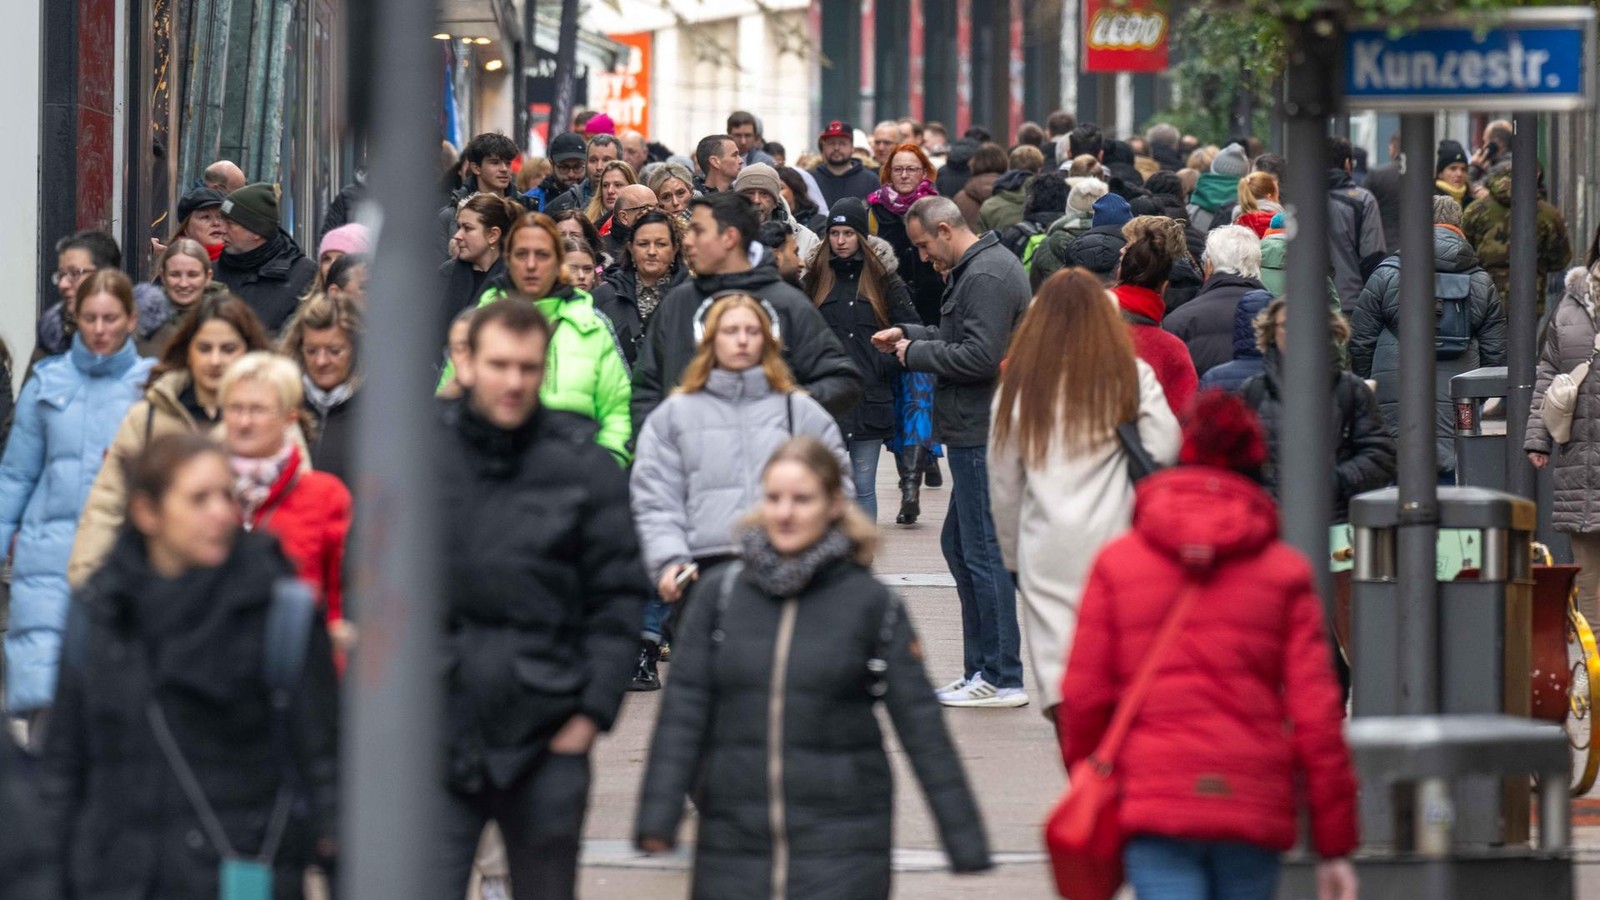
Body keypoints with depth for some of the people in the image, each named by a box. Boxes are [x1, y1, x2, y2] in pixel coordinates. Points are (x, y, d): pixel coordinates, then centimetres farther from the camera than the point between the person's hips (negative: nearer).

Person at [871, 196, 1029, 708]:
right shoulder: (982, 268, 17)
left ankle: (1003, 679, -4)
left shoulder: (987, 277, -17)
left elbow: (980, 357, -23)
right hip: (980, 431, 11)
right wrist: (909, 336, 15)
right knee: (959, 545, 16)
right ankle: (981, 668, 21)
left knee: (983, 551, -7)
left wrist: (917, 354, -11)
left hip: (983, 435, -11)